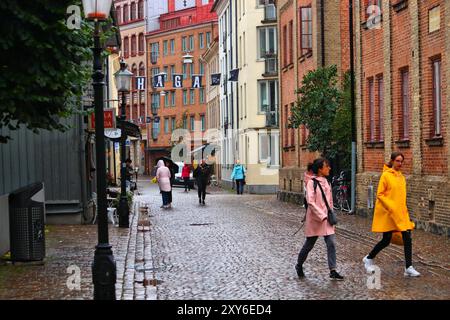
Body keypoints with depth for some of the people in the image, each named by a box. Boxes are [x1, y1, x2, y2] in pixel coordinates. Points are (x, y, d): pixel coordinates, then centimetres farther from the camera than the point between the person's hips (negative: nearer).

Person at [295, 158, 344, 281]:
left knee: (331, 244, -3)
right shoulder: (312, 183, -13)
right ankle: (299, 265, 28)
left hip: (326, 219, 6)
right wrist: (322, 216, -21)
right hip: (315, 219, -6)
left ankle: (333, 271, -2)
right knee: (309, 244, 7)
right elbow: (310, 202, -19)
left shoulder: (326, 182, 9)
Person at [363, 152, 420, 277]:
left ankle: (409, 268, -1)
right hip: (387, 213, -6)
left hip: (401, 213, 6)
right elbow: (379, 194, -10)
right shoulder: (386, 175, -8)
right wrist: (390, 207, -17)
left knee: (407, 237, -5)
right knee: (386, 240, 0)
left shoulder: (402, 177, 12)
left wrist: (404, 210, 16)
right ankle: (368, 258, 24)